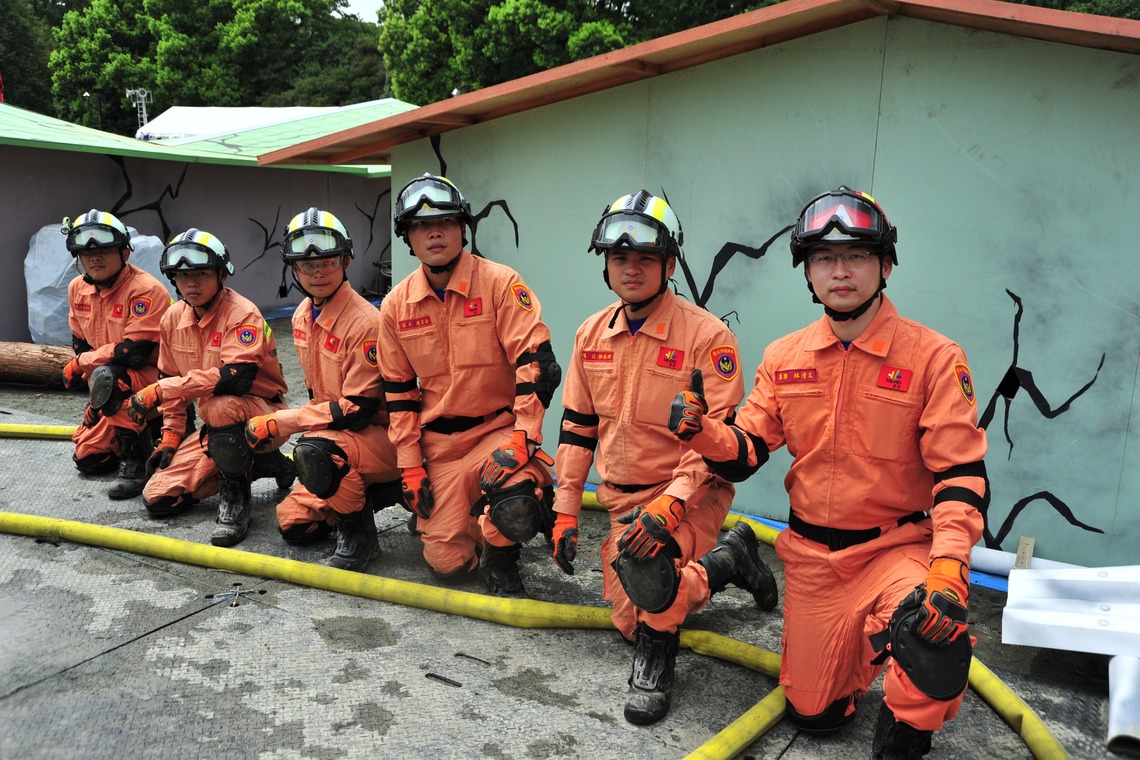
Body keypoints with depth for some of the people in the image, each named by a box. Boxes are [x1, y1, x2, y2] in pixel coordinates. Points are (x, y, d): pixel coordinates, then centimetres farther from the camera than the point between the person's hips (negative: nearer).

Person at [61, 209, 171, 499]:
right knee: (87, 459, 9)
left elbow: (135, 352, -28)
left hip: (155, 378, -8)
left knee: (106, 377, -39)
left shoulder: (146, 290, -23)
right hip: (115, 389, 8)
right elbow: (80, 342, 12)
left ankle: (135, 462, -25)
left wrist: (81, 363, -15)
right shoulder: (78, 289, 2)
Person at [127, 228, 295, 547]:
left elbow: (237, 377, -35)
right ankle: (254, 464, 12)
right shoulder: (173, 318, 3)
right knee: (158, 499, -1)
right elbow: (173, 379, 14)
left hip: (263, 417, -7)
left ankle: (235, 498, -17)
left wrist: (159, 389, -32)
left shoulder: (242, 314, -20)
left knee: (221, 406, -41)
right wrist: (171, 436, 7)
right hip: (217, 426, 8)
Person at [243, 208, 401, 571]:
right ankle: (368, 491, 23)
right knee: (293, 525, 8)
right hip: (337, 434, 9)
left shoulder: (365, 322, -24)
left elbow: (359, 409, -25)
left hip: (382, 435, -8)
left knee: (314, 451, -36)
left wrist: (279, 423, -23)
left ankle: (359, 533, -13)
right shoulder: (303, 316, 3)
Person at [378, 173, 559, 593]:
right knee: (448, 564, -2)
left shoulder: (500, 283, -10)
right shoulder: (396, 305, 3)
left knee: (515, 506, -33)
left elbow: (536, 363, -15)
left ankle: (500, 554, 3)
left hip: (501, 428, -3)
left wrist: (521, 438, -23)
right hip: (438, 443, 3)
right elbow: (399, 390, 9)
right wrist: (410, 466, 4)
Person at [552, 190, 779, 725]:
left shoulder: (706, 335, -16)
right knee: (630, 622, 13)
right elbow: (577, 427, 7)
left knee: (642, 560, -37)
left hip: (691, 495, -6)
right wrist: (565, 510, 5)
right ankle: (726, 562, 33)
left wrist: (669, 504, -31)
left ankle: (657, 650, -5)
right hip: (621, 498, 7)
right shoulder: (592, 335, 2)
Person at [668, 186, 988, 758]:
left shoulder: (933, 356, -11)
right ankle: (859, 641, 40)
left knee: (934, 625, -35)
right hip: (811, 555, 3)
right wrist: (699, 430, -21)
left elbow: (962, 474, -14)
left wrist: (948, 568, -29)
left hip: (897, 549, -3)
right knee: (811, 711, 8)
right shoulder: (784, 357, 0)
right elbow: (745, 453, 1)